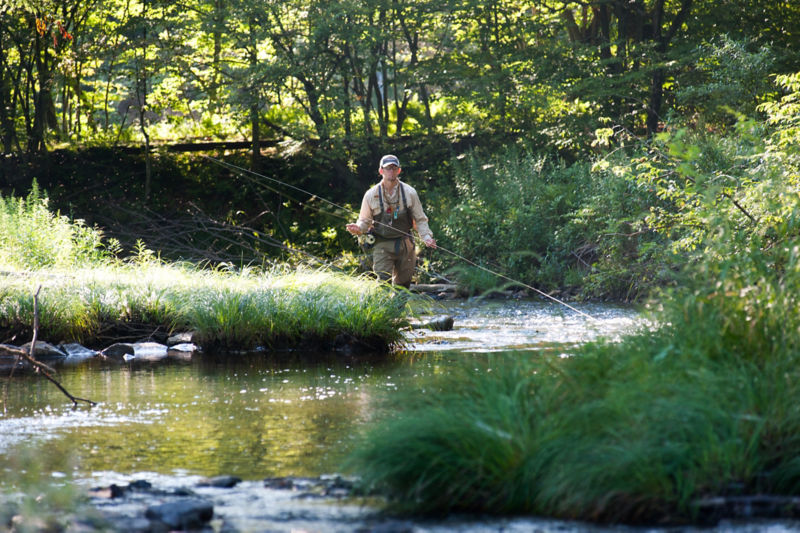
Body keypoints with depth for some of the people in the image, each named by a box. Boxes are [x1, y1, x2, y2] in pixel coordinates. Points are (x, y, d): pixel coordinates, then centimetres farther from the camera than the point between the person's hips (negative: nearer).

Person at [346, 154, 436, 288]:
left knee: (403, 284, 8)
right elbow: (365, 221, 7)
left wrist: (426, 237, -8)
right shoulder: (371, 195, 0)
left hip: (405, 245, 2)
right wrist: (358, 229, -15)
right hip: (382, 245, -2)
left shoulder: (409, 192, 2)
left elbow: (420, 219, 7)